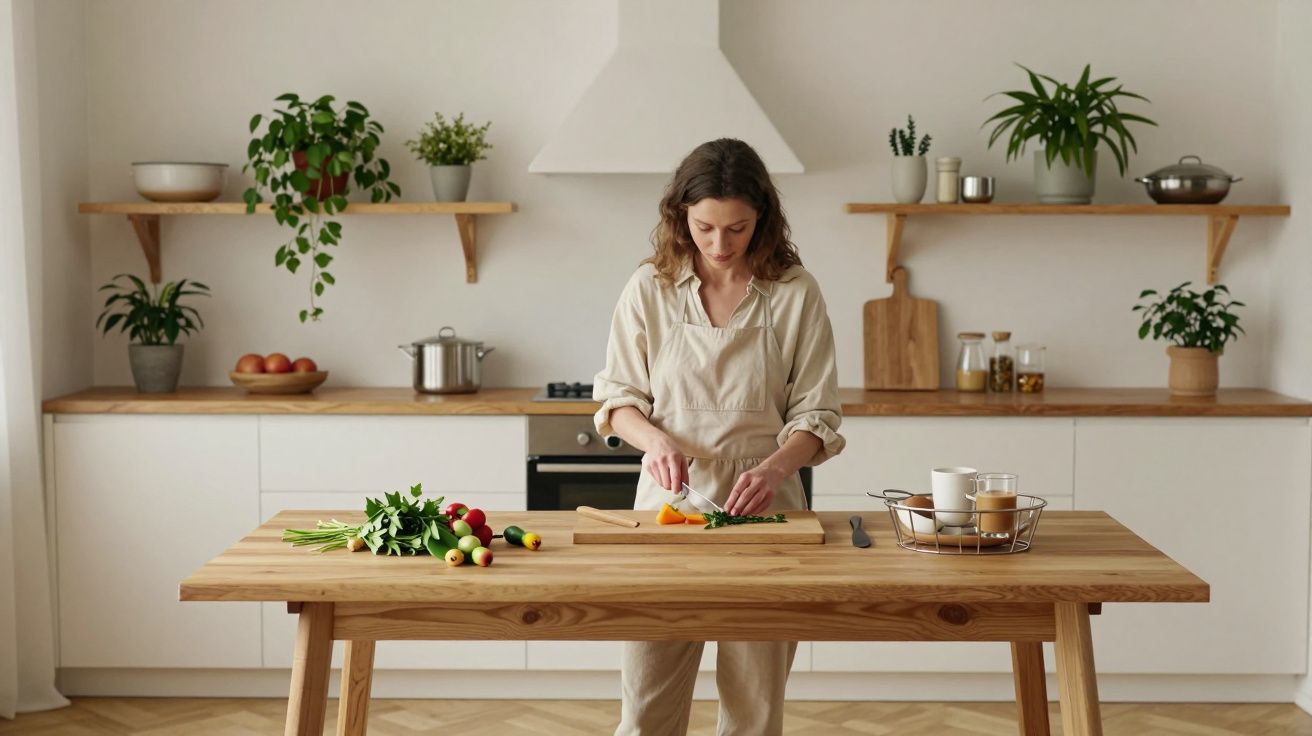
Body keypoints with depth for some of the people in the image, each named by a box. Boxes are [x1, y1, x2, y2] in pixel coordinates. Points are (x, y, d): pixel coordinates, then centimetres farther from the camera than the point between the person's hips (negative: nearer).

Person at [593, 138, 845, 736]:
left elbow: (817, 415, 1)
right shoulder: (649, 288, 2)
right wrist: (655, 439, -13)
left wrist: (775, 466, -18)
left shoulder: (795, 292, -1)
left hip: (762, 505, 0)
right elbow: (617, 398, 7)